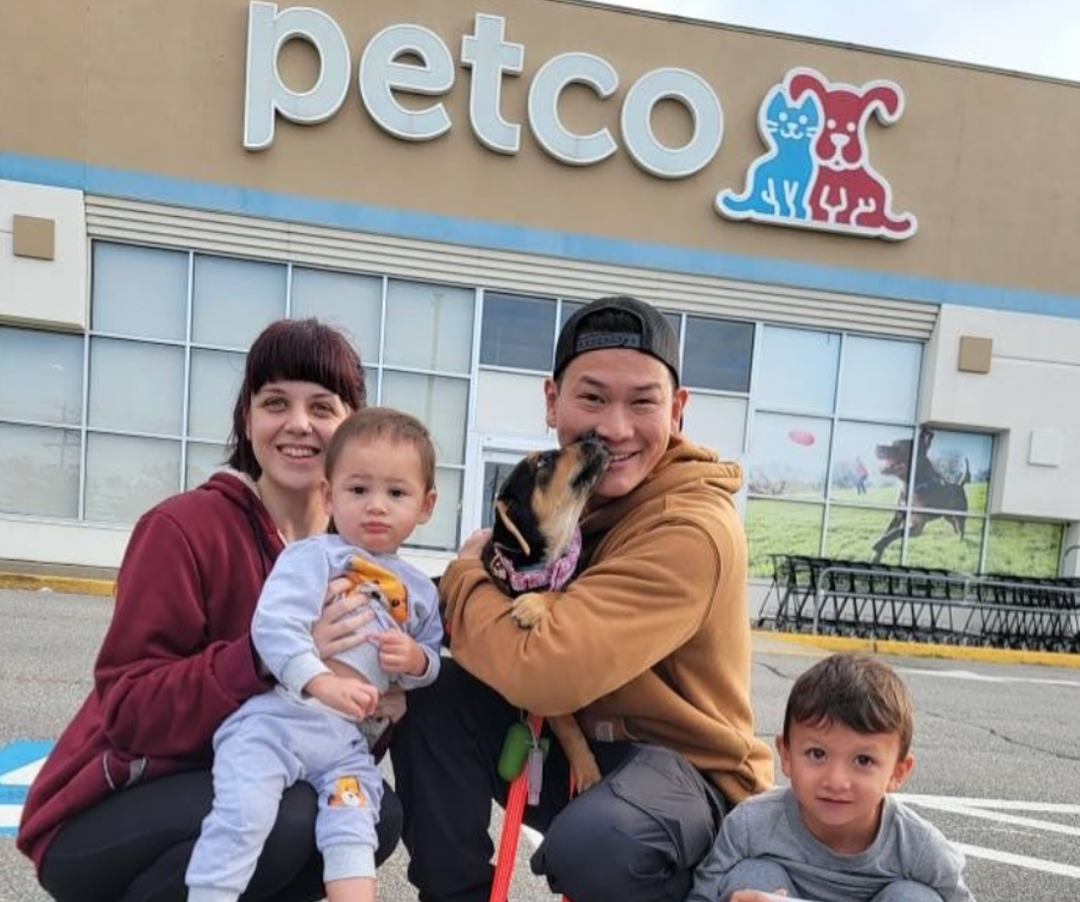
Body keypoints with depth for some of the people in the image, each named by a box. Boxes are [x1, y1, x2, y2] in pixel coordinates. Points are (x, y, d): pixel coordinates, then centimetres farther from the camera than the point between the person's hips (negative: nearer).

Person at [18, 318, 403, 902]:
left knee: (376, 814, -18)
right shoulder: (184, 526, -19)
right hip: (105, 814, -5)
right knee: (283, 820, -30)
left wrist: (374, 712, -19)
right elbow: (127, 711, -22)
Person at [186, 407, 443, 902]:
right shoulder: (313, 555, -4)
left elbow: (433, 661, 21)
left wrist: (417, 661, -4)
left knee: (354, 825, -3)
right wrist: (321, 681, -34)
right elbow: (273, 626, -19)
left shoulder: (420, 590, 15)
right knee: (241, 817, -16)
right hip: (275, 718, -5)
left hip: (349, 740, 5)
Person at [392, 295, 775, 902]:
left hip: (689, 773, -6)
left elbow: (544, 671, -36)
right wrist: (485, 573, -20)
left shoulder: (693, 528, -27)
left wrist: (465, 575, -17)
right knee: (435, 694, -13)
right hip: (571, 744, 6)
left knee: (592, 842, -36)